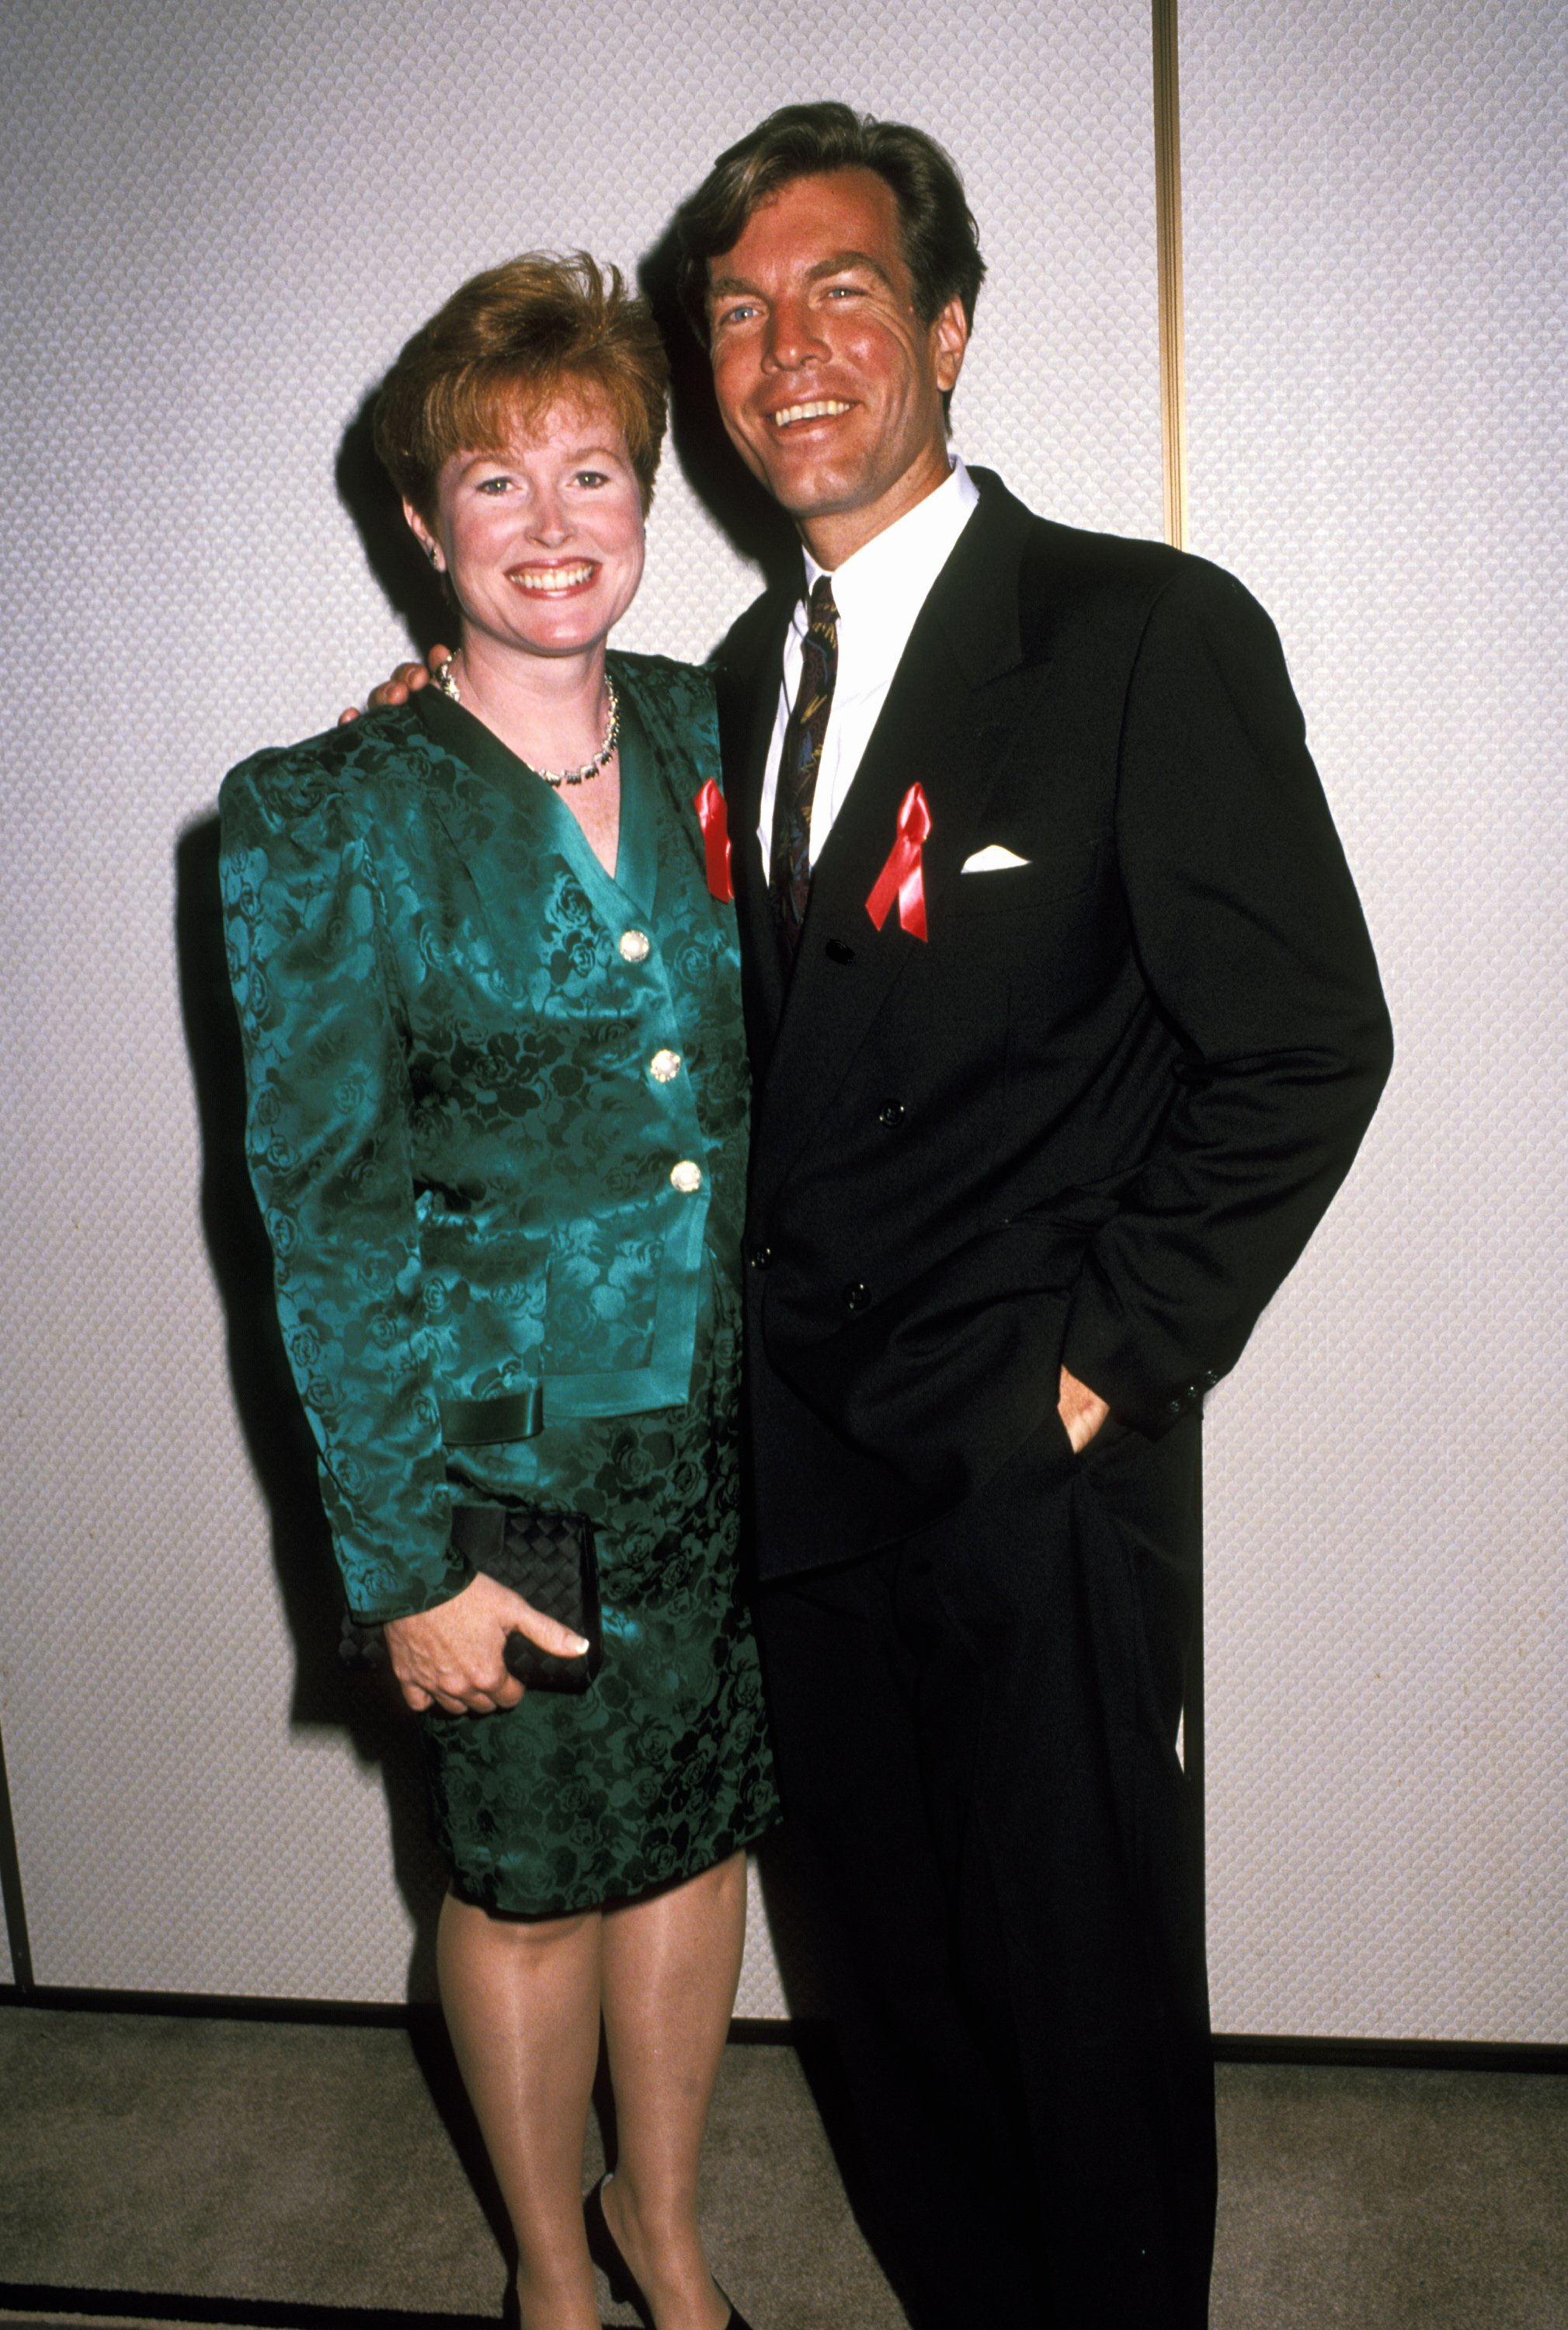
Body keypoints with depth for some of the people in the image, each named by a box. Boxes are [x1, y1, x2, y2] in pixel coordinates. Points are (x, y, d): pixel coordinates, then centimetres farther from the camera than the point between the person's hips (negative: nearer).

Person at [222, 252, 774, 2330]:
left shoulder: (711, 733, 2)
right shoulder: (325, 817, -11)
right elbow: (324, 1213, -10)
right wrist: (403, 1561, -11)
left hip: (732, 1417, 4)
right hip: (499, 1446, -4)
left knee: (698, 1829, 18)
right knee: (531, 1877, 14)